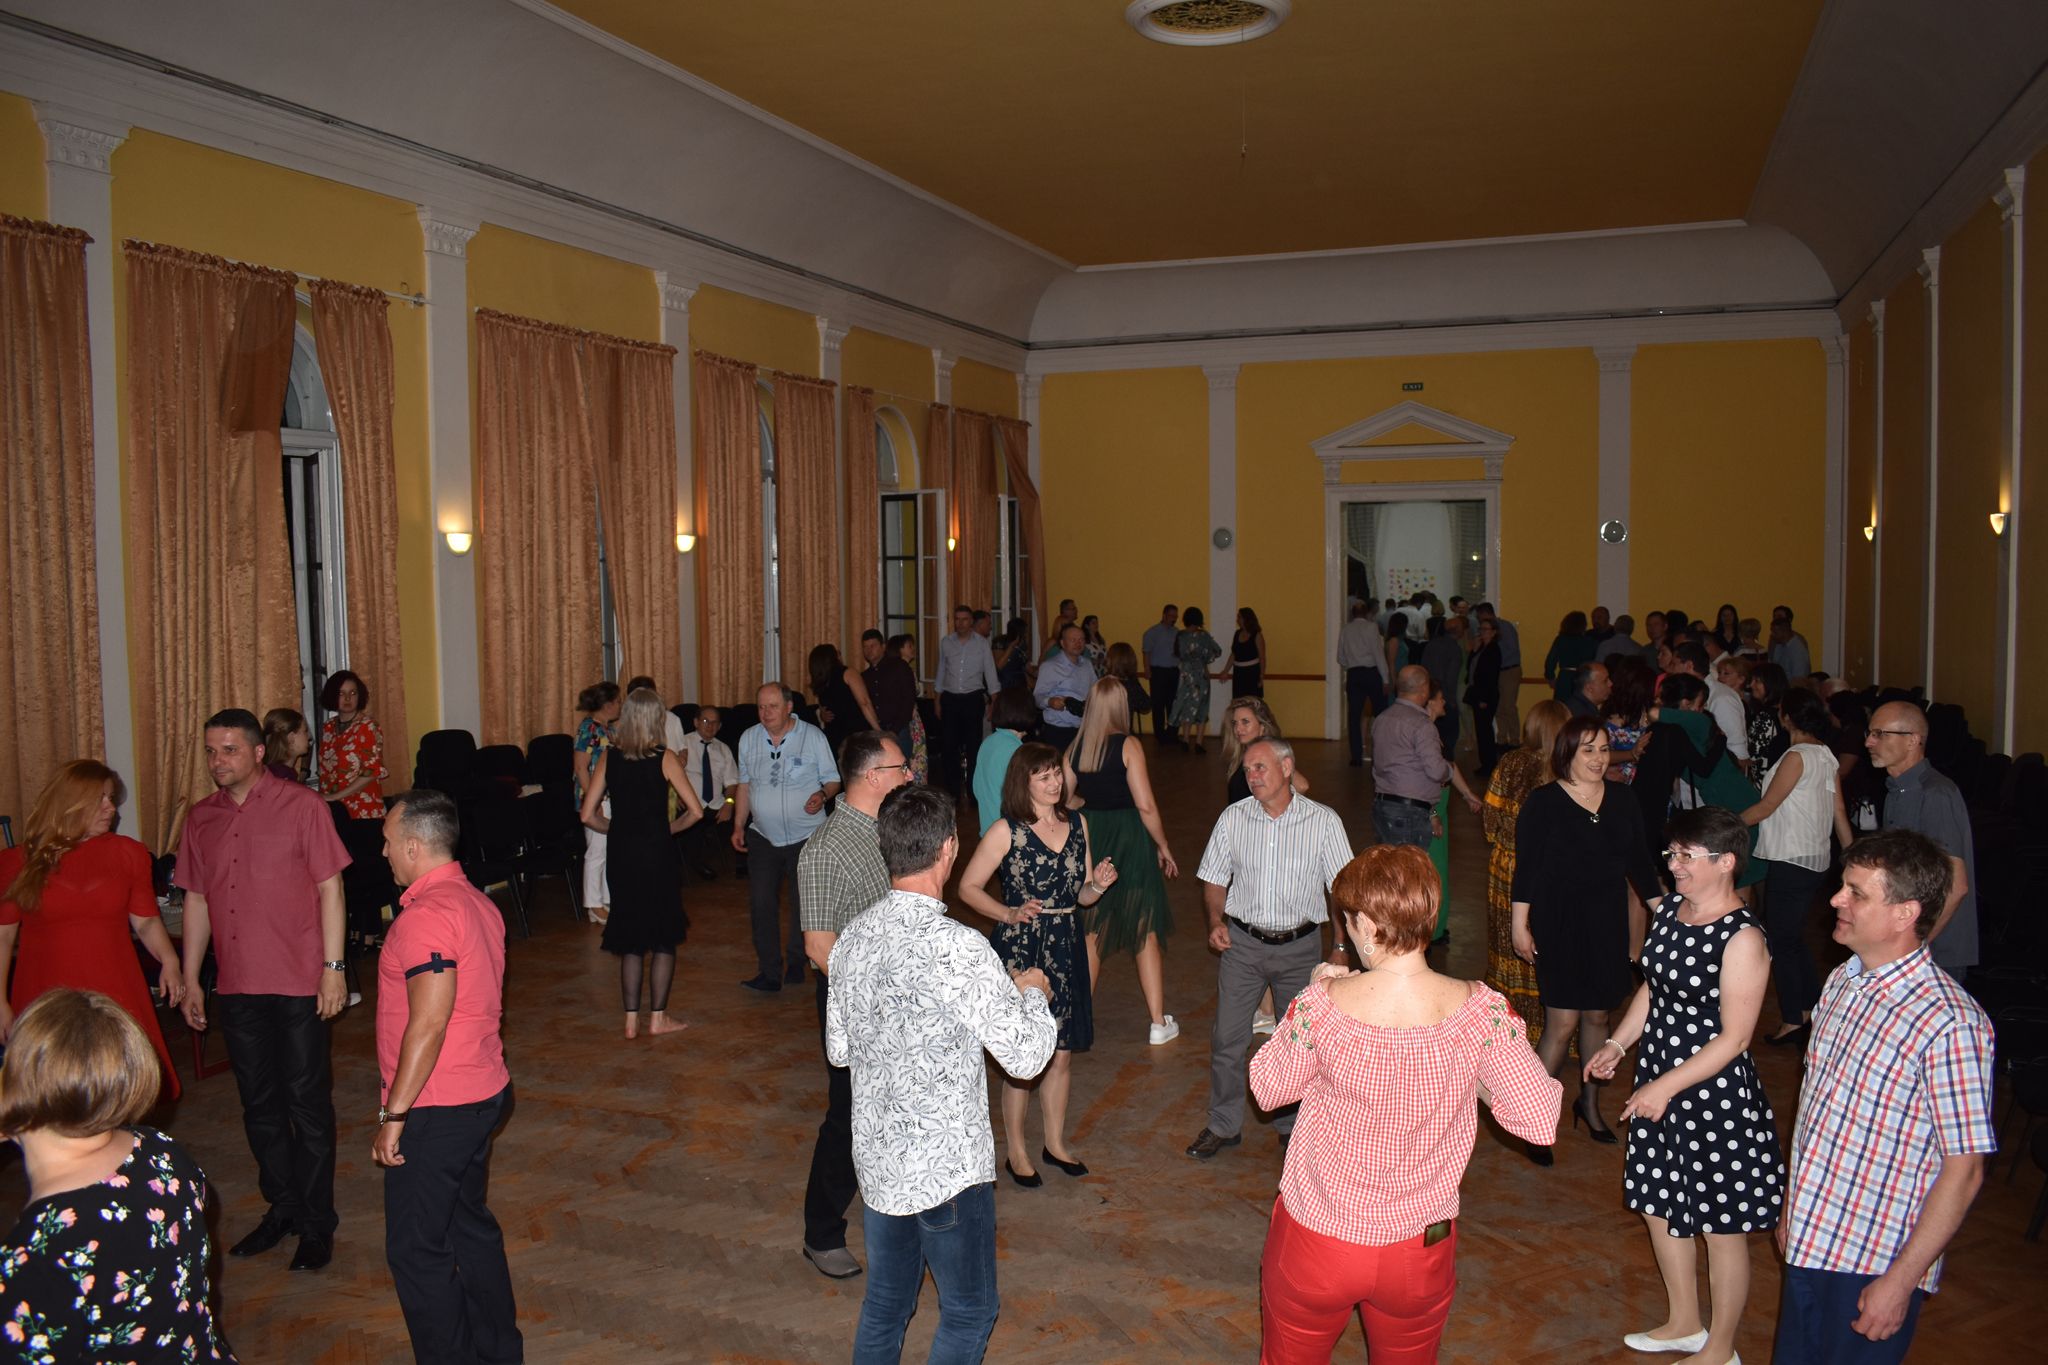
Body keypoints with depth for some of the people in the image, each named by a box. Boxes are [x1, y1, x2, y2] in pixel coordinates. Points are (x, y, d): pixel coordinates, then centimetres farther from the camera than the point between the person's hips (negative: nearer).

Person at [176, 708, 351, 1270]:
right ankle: (282, 1208, 31)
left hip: (298, 983, -5)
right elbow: (196, 899, 13)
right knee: (259, 1103, 15)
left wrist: (333, 966, -12)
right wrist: (190, 979, 11)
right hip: (236, 985, 5)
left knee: (307, 1103, 3)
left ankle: (317, 1223, 16)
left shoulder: (301, 806, -8)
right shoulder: (200, 818, 7)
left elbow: (329, 887, -8)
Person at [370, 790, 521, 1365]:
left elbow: (429, 1022, -25)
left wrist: (393, 1114, -19)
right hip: (484, 1093, 10)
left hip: (436, 1108, -10)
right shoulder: (478, 902, 9)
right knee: (470, 1225, 20)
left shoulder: (427, 914, -21)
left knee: (415, 1248, 3)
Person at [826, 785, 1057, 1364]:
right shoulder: (958, 947, -25)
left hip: (876, 1158, 7)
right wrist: (1033, 993, 0)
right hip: (946, 1165, -6)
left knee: (884, 1305, 21)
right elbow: (1026, 1055, -18)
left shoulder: (853, 937, -3)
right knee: (970, 1313, 13)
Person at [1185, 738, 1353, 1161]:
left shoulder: (1324, 821, -7)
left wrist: (1340, 947, -5)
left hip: (1300, 946, -1)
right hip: (1243, 942, 1)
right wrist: (1216, 921, -7)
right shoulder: (1232, 818, -2)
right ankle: (1223, 1125, 21)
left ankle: (1292, 1126, 30)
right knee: (1227, 1039, 3)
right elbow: (1215, 879, 9)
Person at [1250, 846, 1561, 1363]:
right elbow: (1541, 1120, -11)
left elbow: (1268, 1088, -7)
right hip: (1422, 1250, 2)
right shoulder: (1481, 1012, -19)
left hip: (1317, 1240, -2)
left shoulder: (1322, 1006, -24)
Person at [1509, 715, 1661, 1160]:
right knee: (1562, 1023, -7)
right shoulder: (1544, 802, -9)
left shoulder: (1620, 801, 5)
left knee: (1597, 1016, 14)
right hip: (1558, 924, -5)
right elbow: (1526, 868, -9)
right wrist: (1520, 925, -10)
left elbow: (1638, 859, 12)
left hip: (1607, 923, 5)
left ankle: (1590, 1103, 33)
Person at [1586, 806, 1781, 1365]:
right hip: (1659, 1085, 8)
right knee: (1660, 1207, 21)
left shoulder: (1743, 939, -22)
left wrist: (1667, 1086, -21)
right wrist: (1617, 1043, 3)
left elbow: (1734, 1037, -20)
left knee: (1722, 1226, 10)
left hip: (1716, 1097, -8)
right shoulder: (1668, 911, 1)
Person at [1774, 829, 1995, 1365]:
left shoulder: (1949, 1025, -22)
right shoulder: (1841, 983, 3)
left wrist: (1902, 1280, -17)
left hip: (1877, 1263, -7)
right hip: (1810, 1242, 7)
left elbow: (1963, 1171, -19)